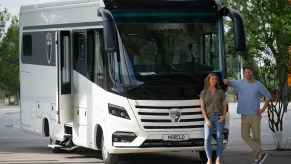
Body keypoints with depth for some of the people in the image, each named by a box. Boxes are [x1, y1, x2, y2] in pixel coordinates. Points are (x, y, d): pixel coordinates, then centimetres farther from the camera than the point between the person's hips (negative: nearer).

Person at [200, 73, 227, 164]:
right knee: (207, 139, -11)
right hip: (209, 118, 0)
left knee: (219, 139, -6)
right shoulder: (203, 93, 5)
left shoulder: (220, 92, 7)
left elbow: (224, 106, 8)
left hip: (219, 118, 0)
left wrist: (224, 116, -9)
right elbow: (202, 107, 1)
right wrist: (206, 119, -10)